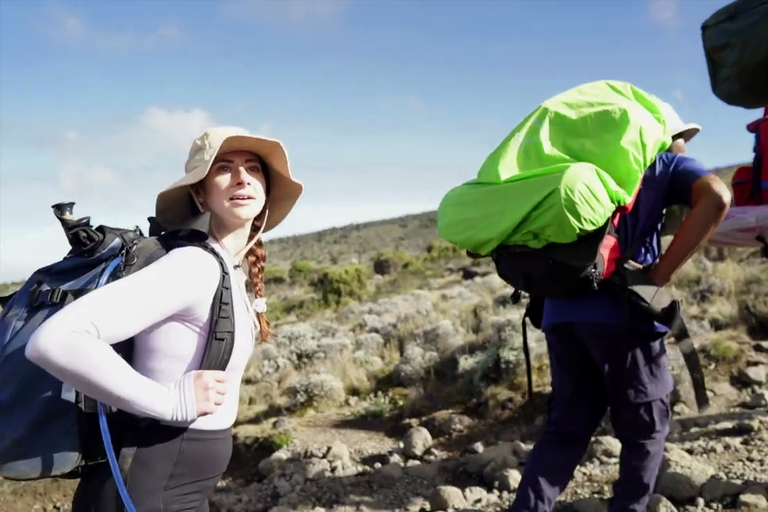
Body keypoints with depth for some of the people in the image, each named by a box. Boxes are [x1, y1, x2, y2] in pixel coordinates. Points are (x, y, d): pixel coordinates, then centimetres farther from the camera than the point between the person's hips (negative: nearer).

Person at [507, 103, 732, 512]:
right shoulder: (668, 163, 11)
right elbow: (716, 197, -10)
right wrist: (660, 274, -10)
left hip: (562, 308, 5)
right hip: (621, 309, -5)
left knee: (566, 427, 13)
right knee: (645, 429, 12)